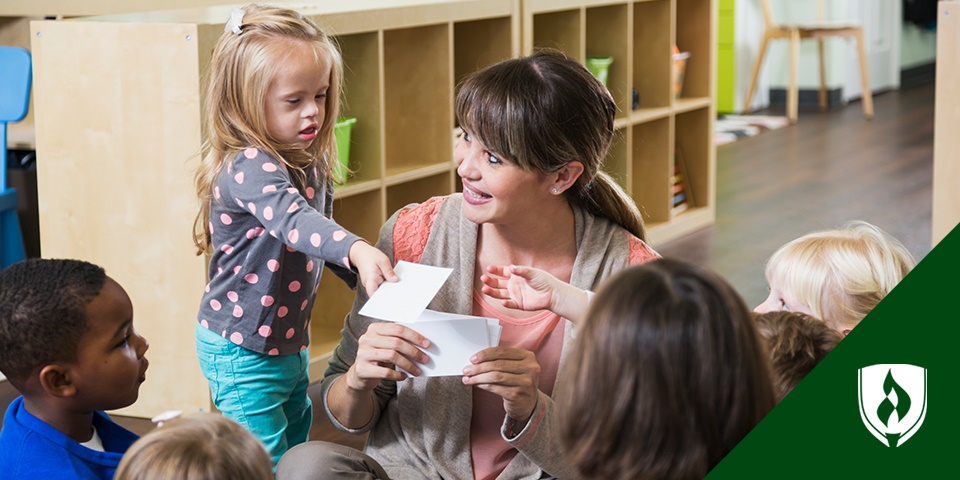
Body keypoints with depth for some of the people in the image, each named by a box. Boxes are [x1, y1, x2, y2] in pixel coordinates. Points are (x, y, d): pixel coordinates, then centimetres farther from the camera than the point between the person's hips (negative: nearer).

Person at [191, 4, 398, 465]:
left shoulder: (310, 165, 3)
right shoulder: (250, 167, -26)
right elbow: (292, 219, -45)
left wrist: (370, 274, 5)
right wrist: (357, 250, -60)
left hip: (289, 344, 9)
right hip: (241, 353, -9)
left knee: (298, 448, 20)